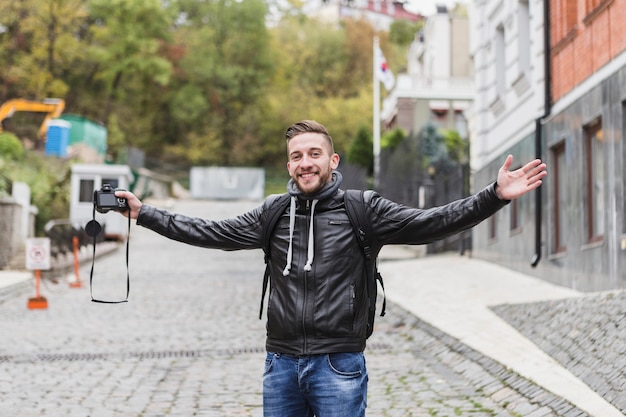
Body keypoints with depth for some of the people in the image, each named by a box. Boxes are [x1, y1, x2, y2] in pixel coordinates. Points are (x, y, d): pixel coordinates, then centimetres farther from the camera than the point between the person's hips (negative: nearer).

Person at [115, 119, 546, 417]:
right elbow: (210, 232, 11)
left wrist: (495, 195, -18)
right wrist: (144, 213, 10)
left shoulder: (363, 210, -2)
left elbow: (429, 223, -8)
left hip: (339, 366, -3)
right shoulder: (272, 215, 7)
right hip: (281, 364, 3)